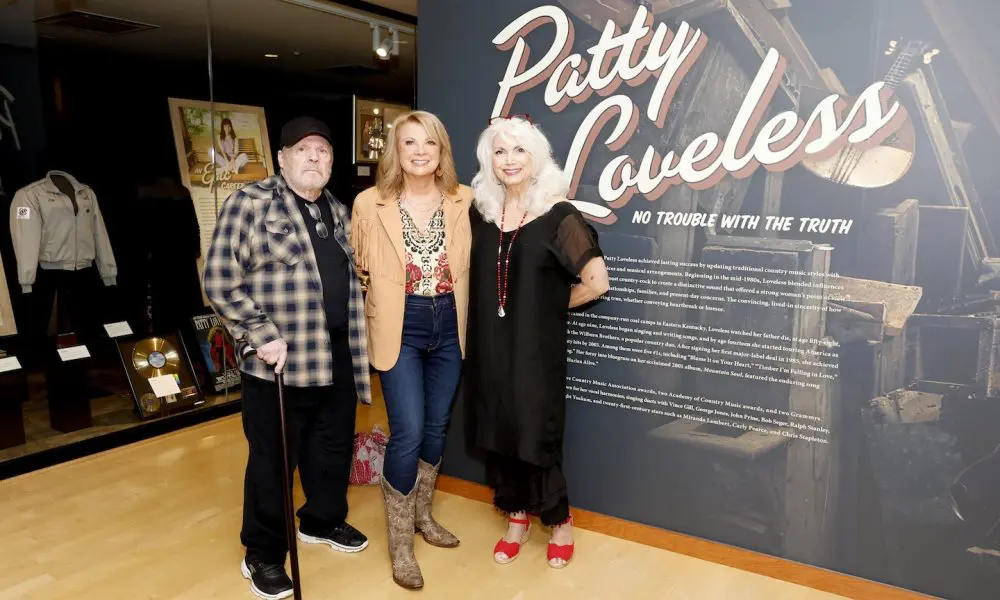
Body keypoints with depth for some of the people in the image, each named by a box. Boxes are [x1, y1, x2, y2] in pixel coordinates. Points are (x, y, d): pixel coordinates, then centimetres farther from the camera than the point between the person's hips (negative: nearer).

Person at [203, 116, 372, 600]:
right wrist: (261, 335, -17)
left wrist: (356, 349, 14)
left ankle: (323, 521, 42)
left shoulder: (338, 212, 12)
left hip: (337, 360, 6)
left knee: (334, 449, 19)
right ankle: (263, 555, 25)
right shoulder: (251, 203, -8)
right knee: (273, 461, 7)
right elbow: (220, 280, -12)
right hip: (280, 364, -6)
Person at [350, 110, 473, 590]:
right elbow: (359, 266, 3)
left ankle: (421, 514, 38)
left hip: (449, 326, 3)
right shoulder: (370, 203, -6)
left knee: (437, 427, 15)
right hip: (399, 329, -3)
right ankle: (400, 541, 14)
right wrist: (368, 321, -2)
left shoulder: (465, 201, -2)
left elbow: (473, 264, 9)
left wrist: (464, 318, 4)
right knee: (408, 432, -6)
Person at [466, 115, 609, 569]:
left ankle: (559, 523, 27)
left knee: (535, 434, 2)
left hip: (537, 347, -5)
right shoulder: (482, 210, 4)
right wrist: (496, 310, 3)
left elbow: (596, 282, -13)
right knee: (497, 431, 12)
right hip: (490, 344, 5)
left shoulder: (558, 213, -12)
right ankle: (516, 518, 32)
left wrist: (550, 305, -2)